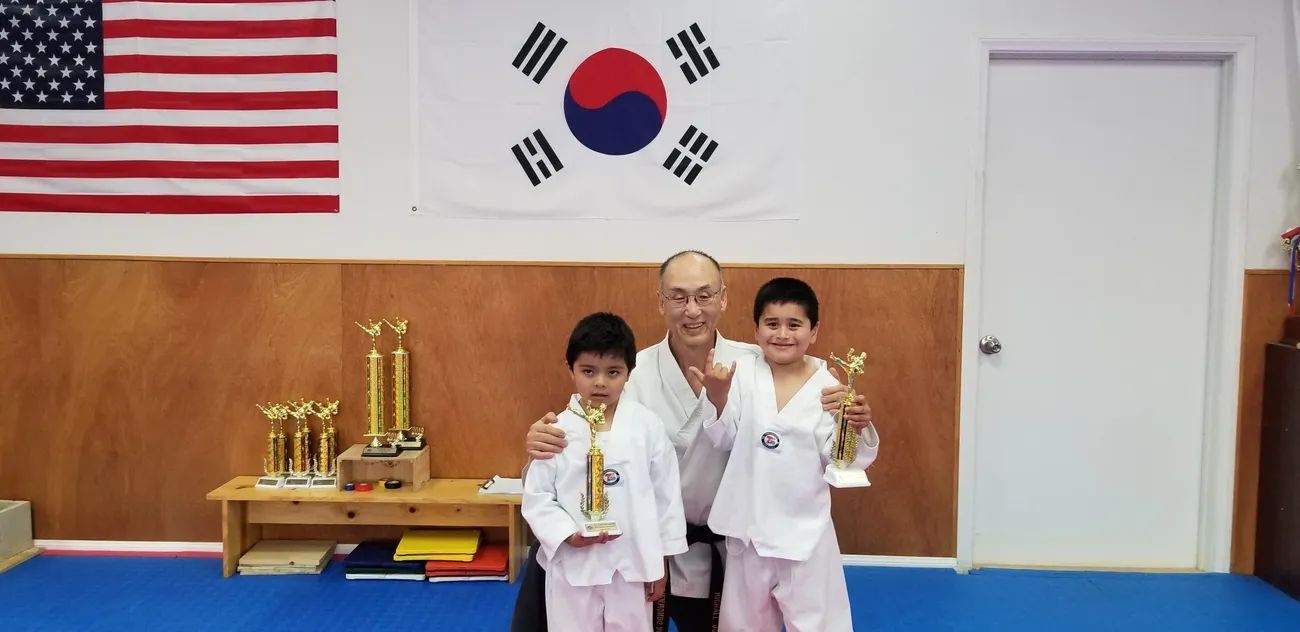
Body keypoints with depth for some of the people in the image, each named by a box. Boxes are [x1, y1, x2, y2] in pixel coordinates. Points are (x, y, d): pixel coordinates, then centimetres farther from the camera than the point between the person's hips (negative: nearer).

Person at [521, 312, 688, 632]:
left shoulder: (647, 425, -6)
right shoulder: (558, 430, -8)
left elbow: (666, 492, 1)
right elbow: (536, 497, -3)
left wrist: (660, 561, 4)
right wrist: (568, 534, -19)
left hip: (632, 563, 1)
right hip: (572, 566, 0)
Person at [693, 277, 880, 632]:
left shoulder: (825, 385, -10)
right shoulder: (742, 374, -6)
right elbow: (723, 439, -3)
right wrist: (718, 399, -19)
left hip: (805, 528, -2)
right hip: (750, 524, 2)